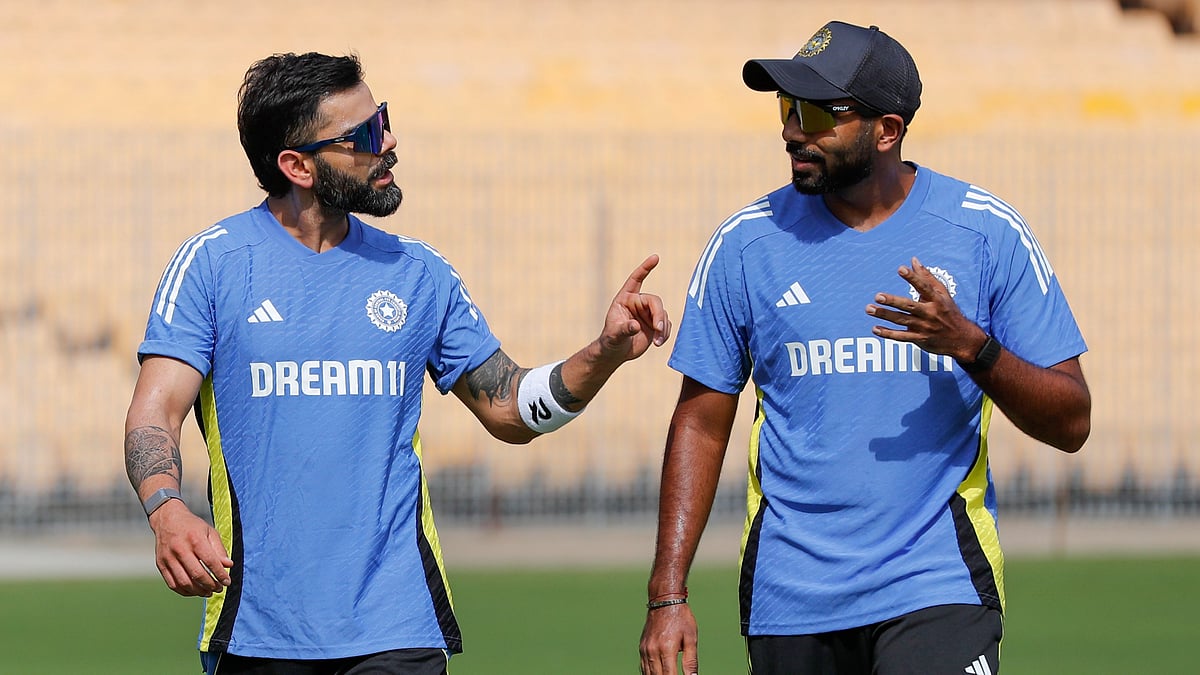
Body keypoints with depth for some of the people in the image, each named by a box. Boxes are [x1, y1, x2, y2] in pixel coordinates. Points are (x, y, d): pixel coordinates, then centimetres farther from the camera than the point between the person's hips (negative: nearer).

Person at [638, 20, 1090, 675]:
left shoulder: (989, 233, -1)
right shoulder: (745, 242, 3)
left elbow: (1070, 424, -1)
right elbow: (701, 422, 7)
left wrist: (968, 345, -19)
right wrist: (667, 595, 0)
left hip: (937, 591, -2)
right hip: (790, 594, 2)